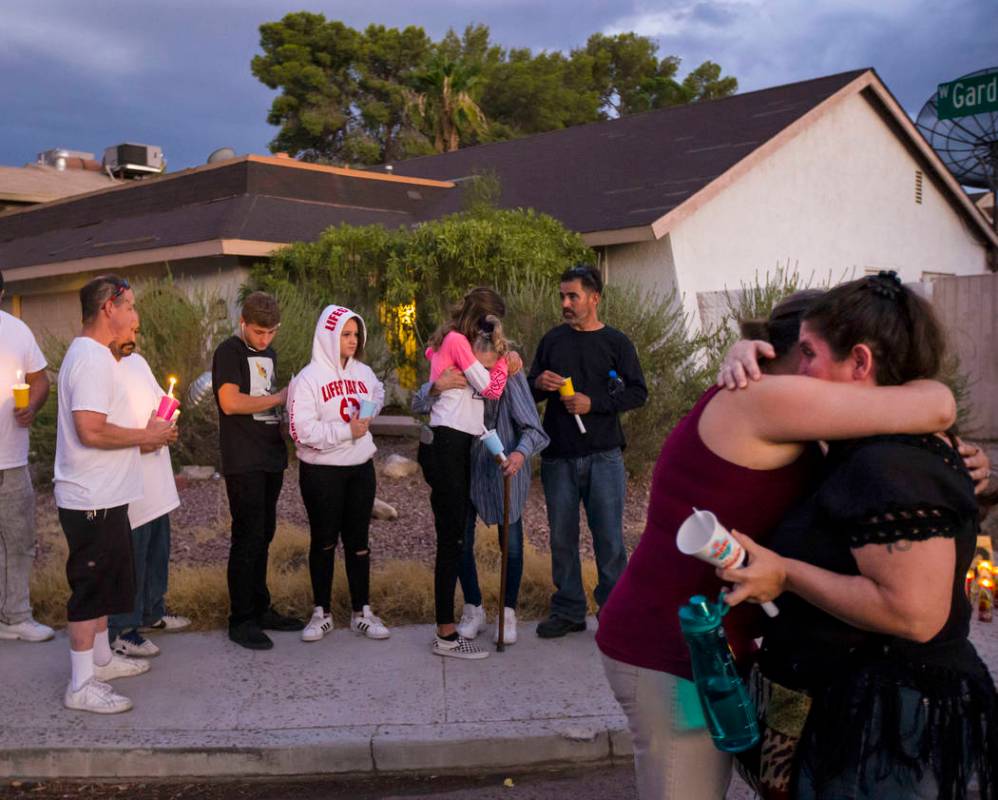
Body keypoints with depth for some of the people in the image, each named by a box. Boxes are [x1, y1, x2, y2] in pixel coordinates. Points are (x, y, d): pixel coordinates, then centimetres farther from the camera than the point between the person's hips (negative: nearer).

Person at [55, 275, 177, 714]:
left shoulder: (96, 355, 14)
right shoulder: (91, 359, -20)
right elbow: (91, 431, -28)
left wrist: (144, 433, 8)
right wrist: (147, 435, -16)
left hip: (104, 496, 11)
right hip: (92, 500, -11)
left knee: (105, 581, 21)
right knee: (91, 586, -2)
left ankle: (100, 657, 35)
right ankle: (81, 686, 7)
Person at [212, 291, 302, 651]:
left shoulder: (268, 353, 17)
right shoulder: (229, 351, -7)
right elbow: (230, 402, -19)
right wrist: (279, 397, -12)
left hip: (270, 458, 7)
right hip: (243, 462, -7)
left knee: (264, 535, 12)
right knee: (248, 537, -4)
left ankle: (260, 608, 21)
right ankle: (241, 619, 4)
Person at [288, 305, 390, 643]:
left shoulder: (364, 373, 4)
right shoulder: (309, 378, -12)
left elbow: (378, 395, 25)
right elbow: (302, 430, -18)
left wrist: (369, 413, 4)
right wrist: (346, 430, -18)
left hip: (361, 469, 5)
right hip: (321, 472, -4)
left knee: (358, 540, 10)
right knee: (324, 542, 8)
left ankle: (362, 613, 20)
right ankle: (322, 613, 22)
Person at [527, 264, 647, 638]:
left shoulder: (616, 342, 2)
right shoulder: (552, 340, 11)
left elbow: (638, 393, -1)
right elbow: (530, 392, 16)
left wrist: (594, 403, -13)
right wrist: (538, 385, -8)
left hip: (603, 456, -3)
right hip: (558, 456, 3)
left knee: (609, 537, 0)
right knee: (561, 537, 7)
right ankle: (568, 611, 19)